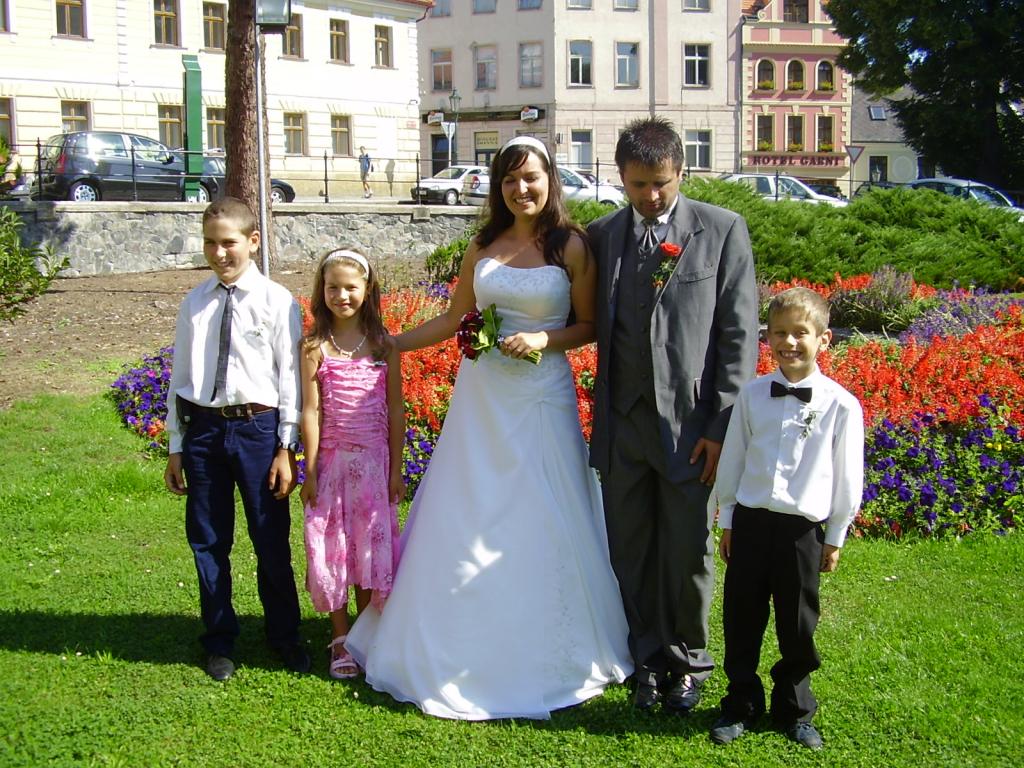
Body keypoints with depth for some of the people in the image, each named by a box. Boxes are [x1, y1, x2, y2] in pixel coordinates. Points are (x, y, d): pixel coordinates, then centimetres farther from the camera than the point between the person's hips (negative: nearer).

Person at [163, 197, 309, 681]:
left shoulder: (277, 302, -4)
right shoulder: (194, 304, 6)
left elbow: (289, 377, -4)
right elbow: (179, 377, 9)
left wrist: (286, 448, -7)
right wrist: (175, 447, 8)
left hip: (258, 427, -3)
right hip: (202, 428, 3)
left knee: (271, 540, 7)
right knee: (208, 542, 11)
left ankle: (284, 636, 28)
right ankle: (219, 641, 29)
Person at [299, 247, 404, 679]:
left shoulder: (383, 346, 1)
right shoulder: (315, 348, -1)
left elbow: (395, 410, 3)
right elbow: (311, 411, -3)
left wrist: (396, 470, 1)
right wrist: (310, 471, -5)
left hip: (374, 460, 1)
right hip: (332, 459, 0)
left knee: (373, 544, 5)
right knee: (331, 547, 5)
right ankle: (340, 640, 17)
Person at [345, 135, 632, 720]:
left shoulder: (572, 245, -4)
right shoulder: (482, 246, 7)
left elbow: (589, 326, 0)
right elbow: (454, 320, 14)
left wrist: (544, 339, -16)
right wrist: (386, 344, 12)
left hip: (542, 398, -4)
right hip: (482, 396, 4)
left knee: (541, 525, 3)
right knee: (465, 524, 8)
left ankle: (548, 655, 21)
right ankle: (462, 651, 23)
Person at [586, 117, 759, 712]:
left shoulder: (723, 230, -2)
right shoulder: (602, 235, 7)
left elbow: (740, 334, -4)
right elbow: (597, 324, 10)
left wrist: (722, 426, -9)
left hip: (689, 422, -3)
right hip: (623, 419, 3)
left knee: (688, 551, 8)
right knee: (632, 550, 11)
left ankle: (688, 662, 28)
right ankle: (649, 659, 29)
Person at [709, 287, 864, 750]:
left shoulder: (840, 405, -7)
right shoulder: (752, 396, -1)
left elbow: (847, 477, 1)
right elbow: (732, 461, 8)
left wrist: (835, 538, 4)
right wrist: (727, 523, 10)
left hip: (802, 529, -2)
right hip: (750, 521, 2)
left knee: (798, 627, 10)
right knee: (741, 618, 9)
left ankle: (794, 711, 30)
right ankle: (741, 703, 27)